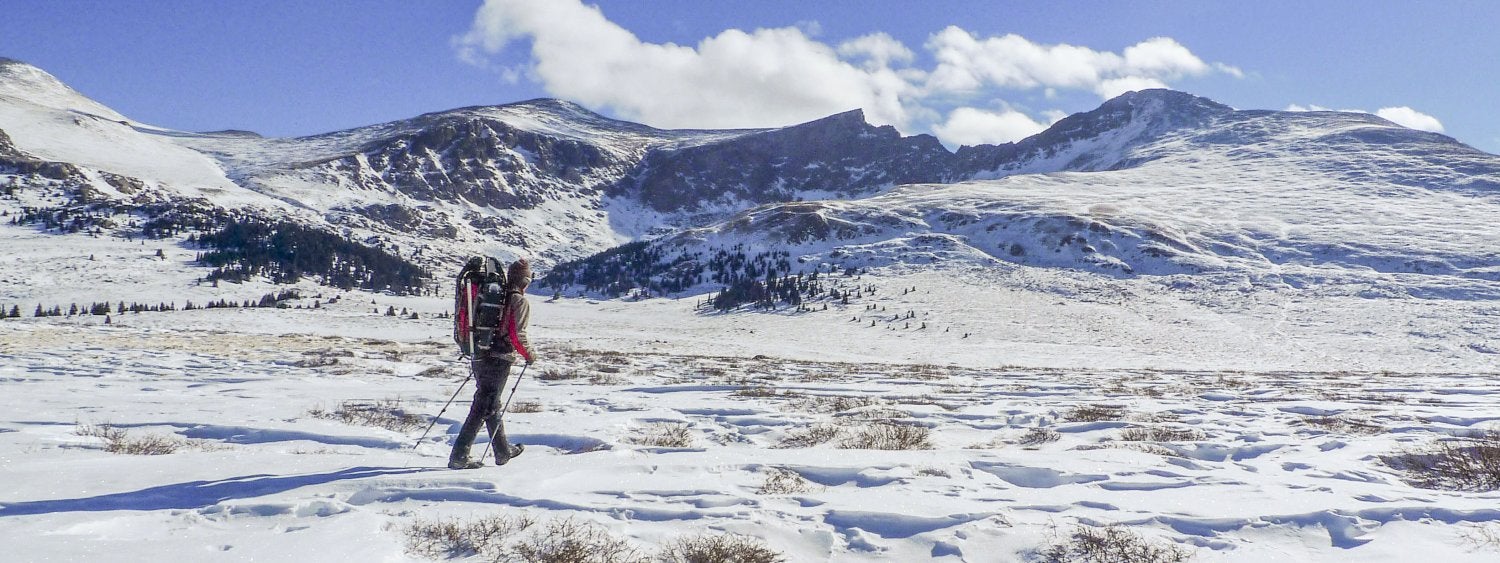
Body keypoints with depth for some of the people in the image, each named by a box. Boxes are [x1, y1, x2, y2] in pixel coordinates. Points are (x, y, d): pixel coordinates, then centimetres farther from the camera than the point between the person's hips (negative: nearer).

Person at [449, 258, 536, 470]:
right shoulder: (519, 301, -11)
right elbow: (516, 335, -17)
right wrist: (529, 355, -1)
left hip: (480, 357, 8)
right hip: (499, 360, -8)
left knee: (492, 405, 18)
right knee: (483, 408, -4)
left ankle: (503, 452, 31)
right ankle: (459, 456, -6)